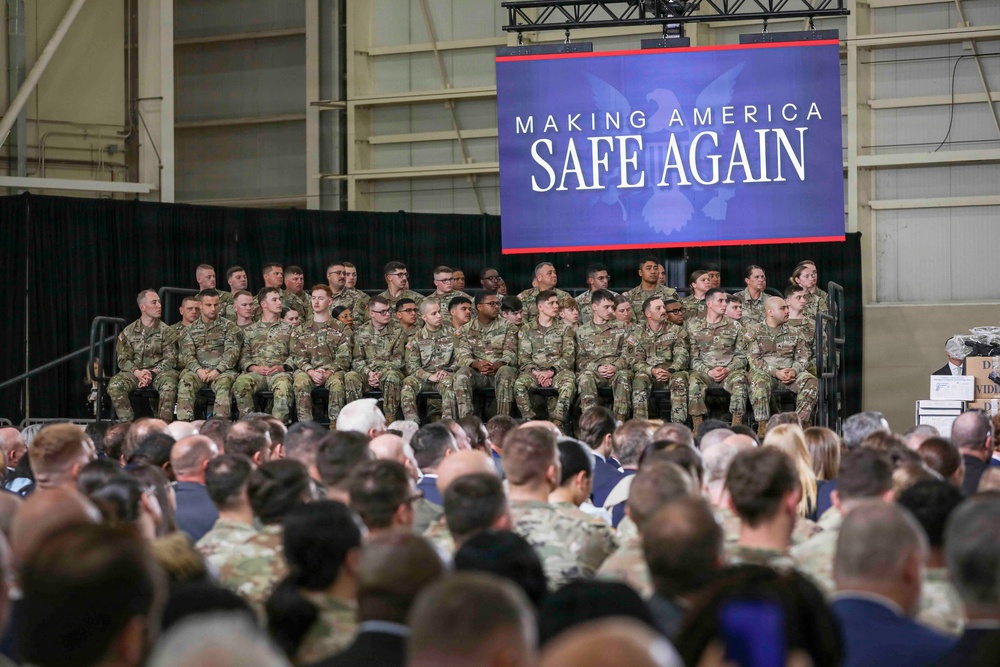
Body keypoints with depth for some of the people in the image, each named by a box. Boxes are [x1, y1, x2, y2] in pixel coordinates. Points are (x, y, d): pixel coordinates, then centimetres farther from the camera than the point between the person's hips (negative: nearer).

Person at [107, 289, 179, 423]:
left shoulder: (165, 331, 6)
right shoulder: (128, 332, 9)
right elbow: (123, 359, 4)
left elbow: (170, 359, -1)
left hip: (159, 372, -1)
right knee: (114, 385, -28)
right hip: (134, 372, 1)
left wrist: (152, 373, -16)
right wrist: (138, 373, -16)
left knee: (169, 384, -36)